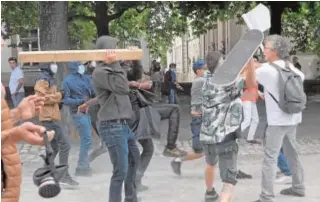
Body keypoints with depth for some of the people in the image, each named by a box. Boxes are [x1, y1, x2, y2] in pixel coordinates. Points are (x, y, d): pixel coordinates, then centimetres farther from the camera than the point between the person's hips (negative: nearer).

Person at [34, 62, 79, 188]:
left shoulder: (49, 79, 19)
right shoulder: (43, 79, -13)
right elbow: (41, 97, -23)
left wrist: (57, 97, 9)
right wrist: (58, 96, -14)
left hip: (52, 117, 11)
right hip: (49, 118, -11)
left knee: (54, 147, 15)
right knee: (64, 144, -12)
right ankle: (64, 176, -11)